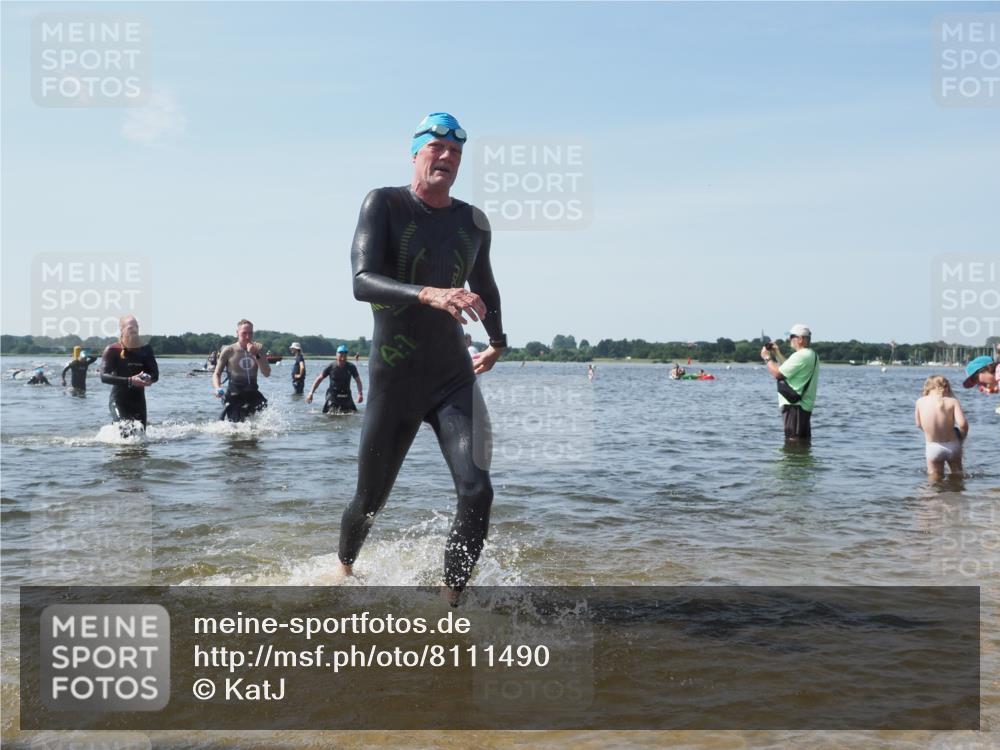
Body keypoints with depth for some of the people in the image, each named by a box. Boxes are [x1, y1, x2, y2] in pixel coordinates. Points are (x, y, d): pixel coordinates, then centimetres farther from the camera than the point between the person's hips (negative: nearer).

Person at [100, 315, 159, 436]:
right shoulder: (112, 350, -6)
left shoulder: (145, 349, 5)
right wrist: (129, 381, -29)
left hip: (138, 400, 4)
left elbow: (155, 375, 3)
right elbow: (104, 376, -16)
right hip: (118, 400, -4)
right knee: (124, 432, -22)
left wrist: (148, 379, -23)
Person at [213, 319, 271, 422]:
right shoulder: (228, 351, -1)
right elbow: (217, 374, 4)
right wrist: (217, 388, -17)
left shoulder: (258, 349, 6)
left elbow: (267, 374, -2)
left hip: (253, 394, 3)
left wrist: (256, 355, -14)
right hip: (234, 395, -3)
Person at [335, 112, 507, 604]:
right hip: (394, 382, -3)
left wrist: (498, 342, 38)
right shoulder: (384, 205, -7)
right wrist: (428, 295, -40)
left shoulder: (474, 222, 6)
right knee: (369, 503, 11)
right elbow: (362, 282, -23)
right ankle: (343, 570, 43)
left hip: (454, 379, 3)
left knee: (477, 493, -17)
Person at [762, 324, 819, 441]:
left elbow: (778, 374, -18)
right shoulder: (812, 355, 17)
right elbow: (789, 369, 24)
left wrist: (767, 357, -3)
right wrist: (777, 354, 23)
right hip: (805, 405, 11)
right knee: (804, 440, 14)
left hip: (795, 405, -11)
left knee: (793, 440, -9)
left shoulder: (800, 356, -17)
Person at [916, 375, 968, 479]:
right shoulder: (952, 401, -11)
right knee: (957, 474, 27)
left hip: (932, 448, 0)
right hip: (952, 446, 0)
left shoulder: (920, 401, -5)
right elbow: (962, 424, -22)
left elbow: (919, 424, 7)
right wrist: (962, 436, -2)